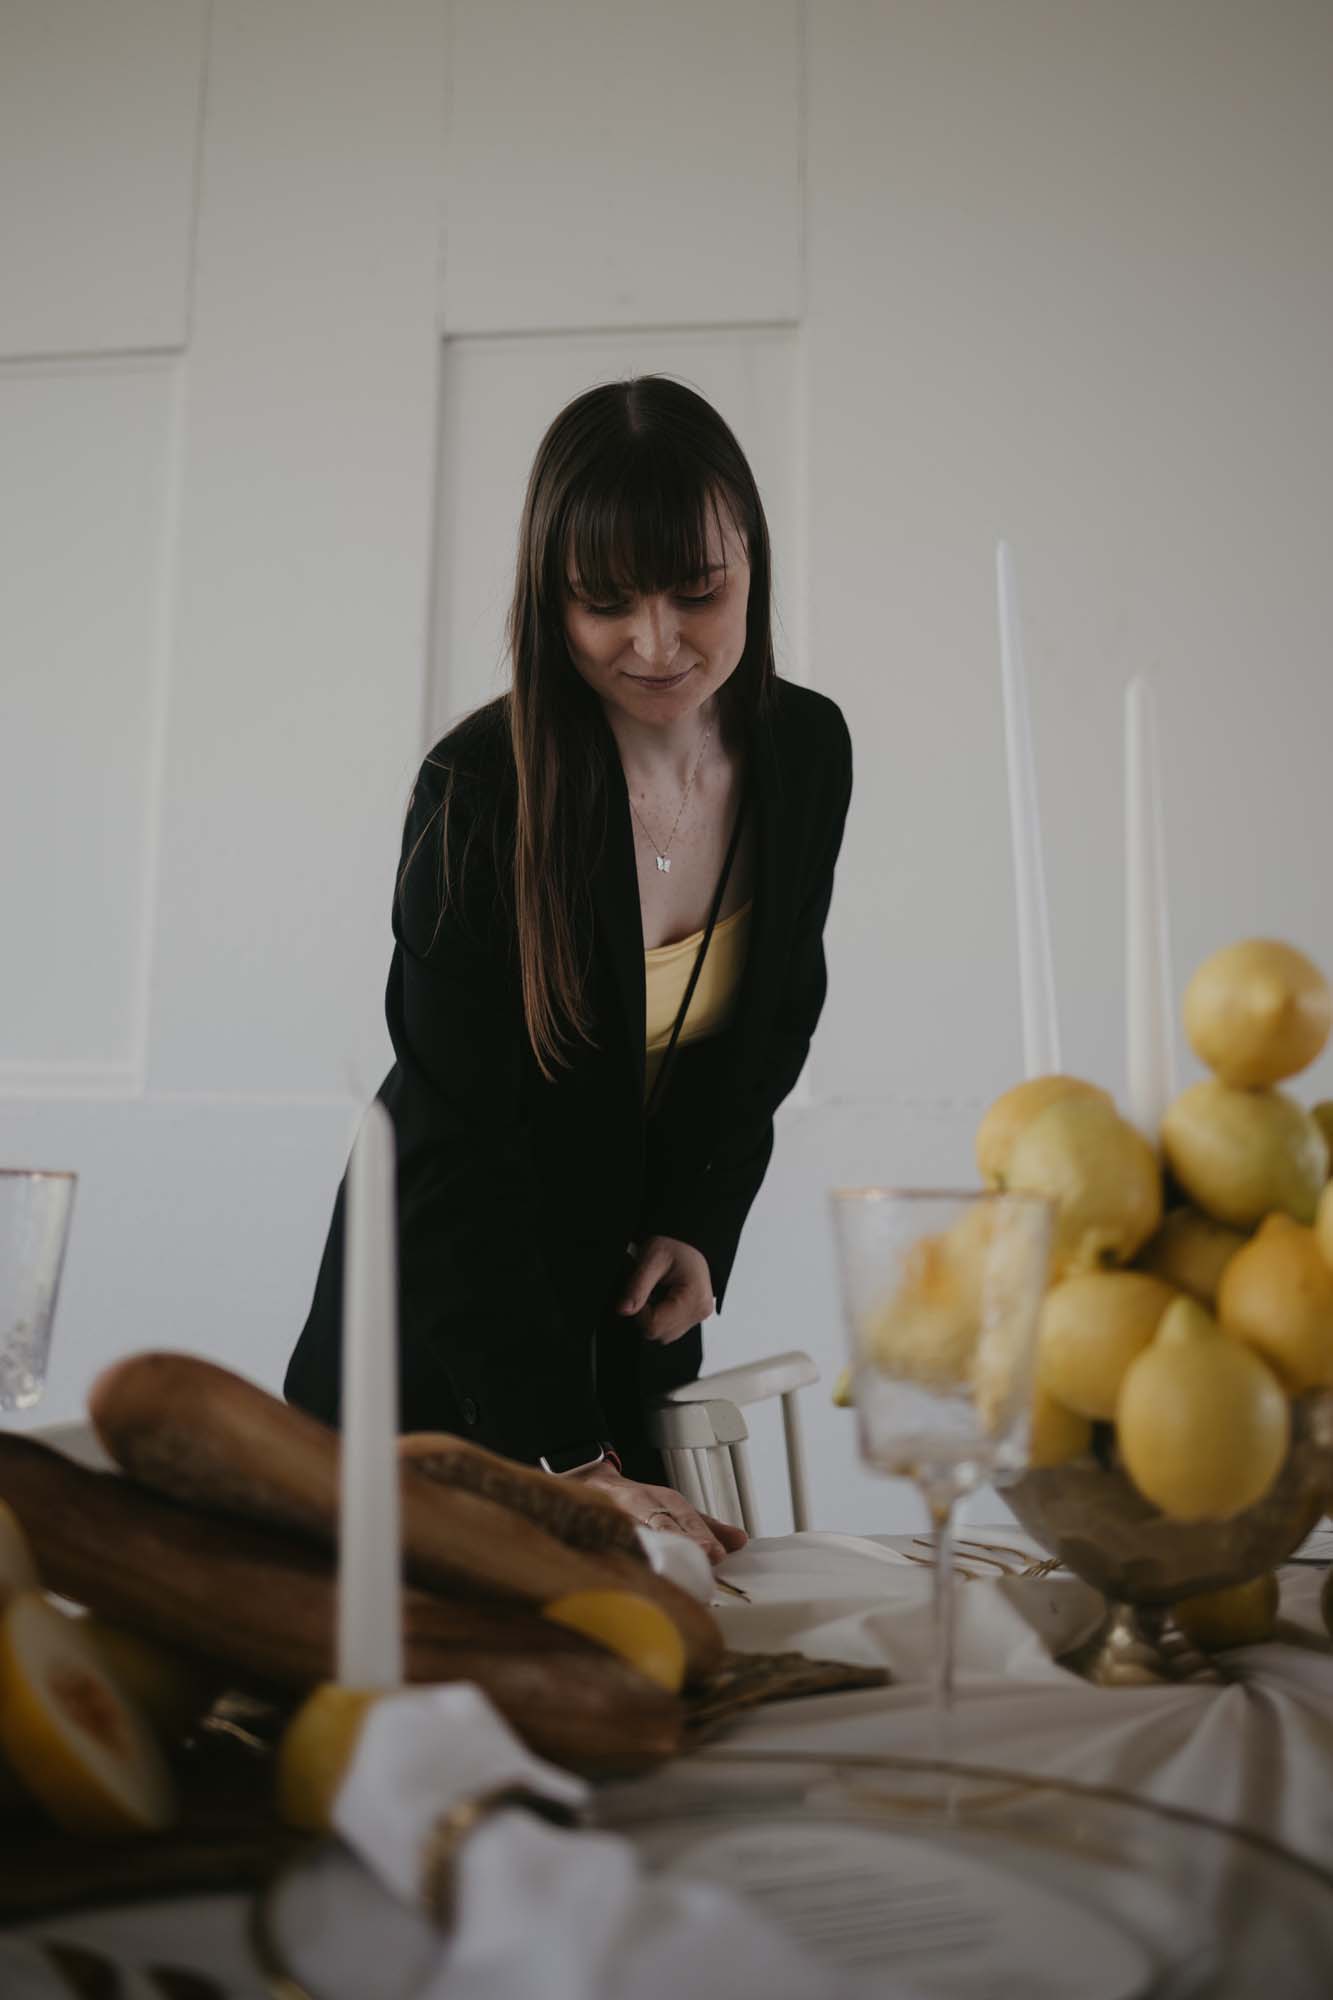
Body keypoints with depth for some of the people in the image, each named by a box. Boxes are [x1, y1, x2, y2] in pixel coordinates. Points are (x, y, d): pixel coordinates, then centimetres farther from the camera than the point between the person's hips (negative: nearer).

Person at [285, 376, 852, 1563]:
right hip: (449, 1321, -4)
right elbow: (458, 1148, -25)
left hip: (631, 1300, 5)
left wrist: (700, 1225, -6)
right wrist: (565, 1459, -29)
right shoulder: (481, 790, -24)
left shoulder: (808, 751, -7)